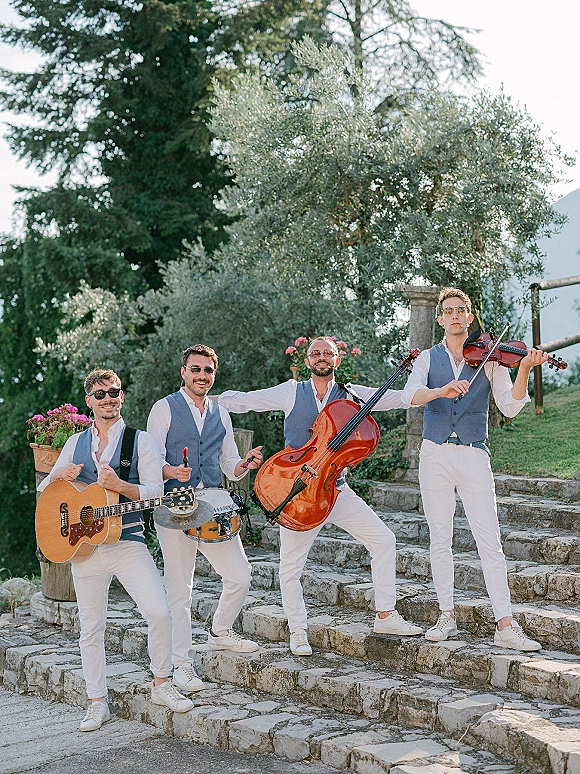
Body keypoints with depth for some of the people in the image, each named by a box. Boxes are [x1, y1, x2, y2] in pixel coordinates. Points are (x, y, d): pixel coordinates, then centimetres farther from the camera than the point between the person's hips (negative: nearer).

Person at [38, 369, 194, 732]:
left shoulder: (141, 441, 4)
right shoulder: (75, 444, 13)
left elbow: (155, 491, -6)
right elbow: (44, 491, 16)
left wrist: (119, 485, -23)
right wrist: (60, 476, -6)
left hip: (128, 541, -3)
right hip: (85, 546, 3)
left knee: (159, 612, -17)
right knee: (91, 627, 5)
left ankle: (161, 684, 2)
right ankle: (98, 702, 16)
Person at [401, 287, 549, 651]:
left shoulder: (489, 359, 7)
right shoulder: (428, 359, 10)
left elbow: (510, 406, -5)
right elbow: (411, 394, -9)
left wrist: (524, 370, -21)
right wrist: (442, 390, -29)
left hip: (474, 456, -1)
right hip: (435, 455, 1)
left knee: (490, 541, -7)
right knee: (440, 539, 5)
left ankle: (506, 625, -8)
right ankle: (447, 616, 16)